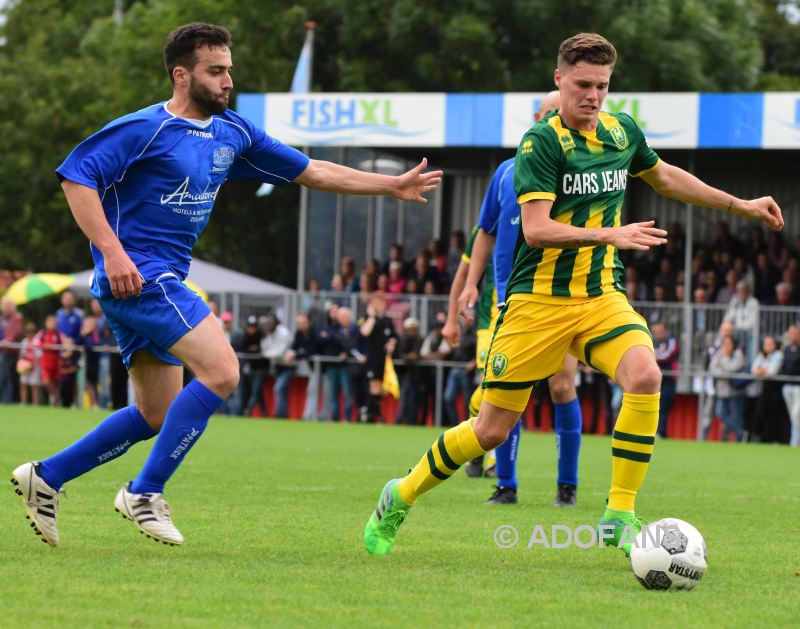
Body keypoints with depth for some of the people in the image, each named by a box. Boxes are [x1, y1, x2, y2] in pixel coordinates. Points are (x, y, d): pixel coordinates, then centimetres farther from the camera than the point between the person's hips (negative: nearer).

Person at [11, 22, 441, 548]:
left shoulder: (233, 133, 13)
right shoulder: (144, 129, -10)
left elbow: (309, 171, 19)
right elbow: (76, 175, -14)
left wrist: (393, 186, 17)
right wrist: (111, 252, -23)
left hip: (165, 283, 9)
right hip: (136, 277, -9)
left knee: (156, 417, 11)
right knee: (221, 370, -20)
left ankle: (46, 476, 20)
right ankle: (146, 493, -13)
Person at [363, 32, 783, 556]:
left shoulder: (624, 131, 6)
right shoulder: (541, 142, -13)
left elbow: (665, 176, 27)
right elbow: (536, 229, -23)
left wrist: (739, 205, 28)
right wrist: (610, 235, -33)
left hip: (602, 296, 5)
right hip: (539, 300, -5)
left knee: (645, 376, -25)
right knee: (491, 431, 0)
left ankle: (619, 517, -16)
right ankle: (401, 498, 24)